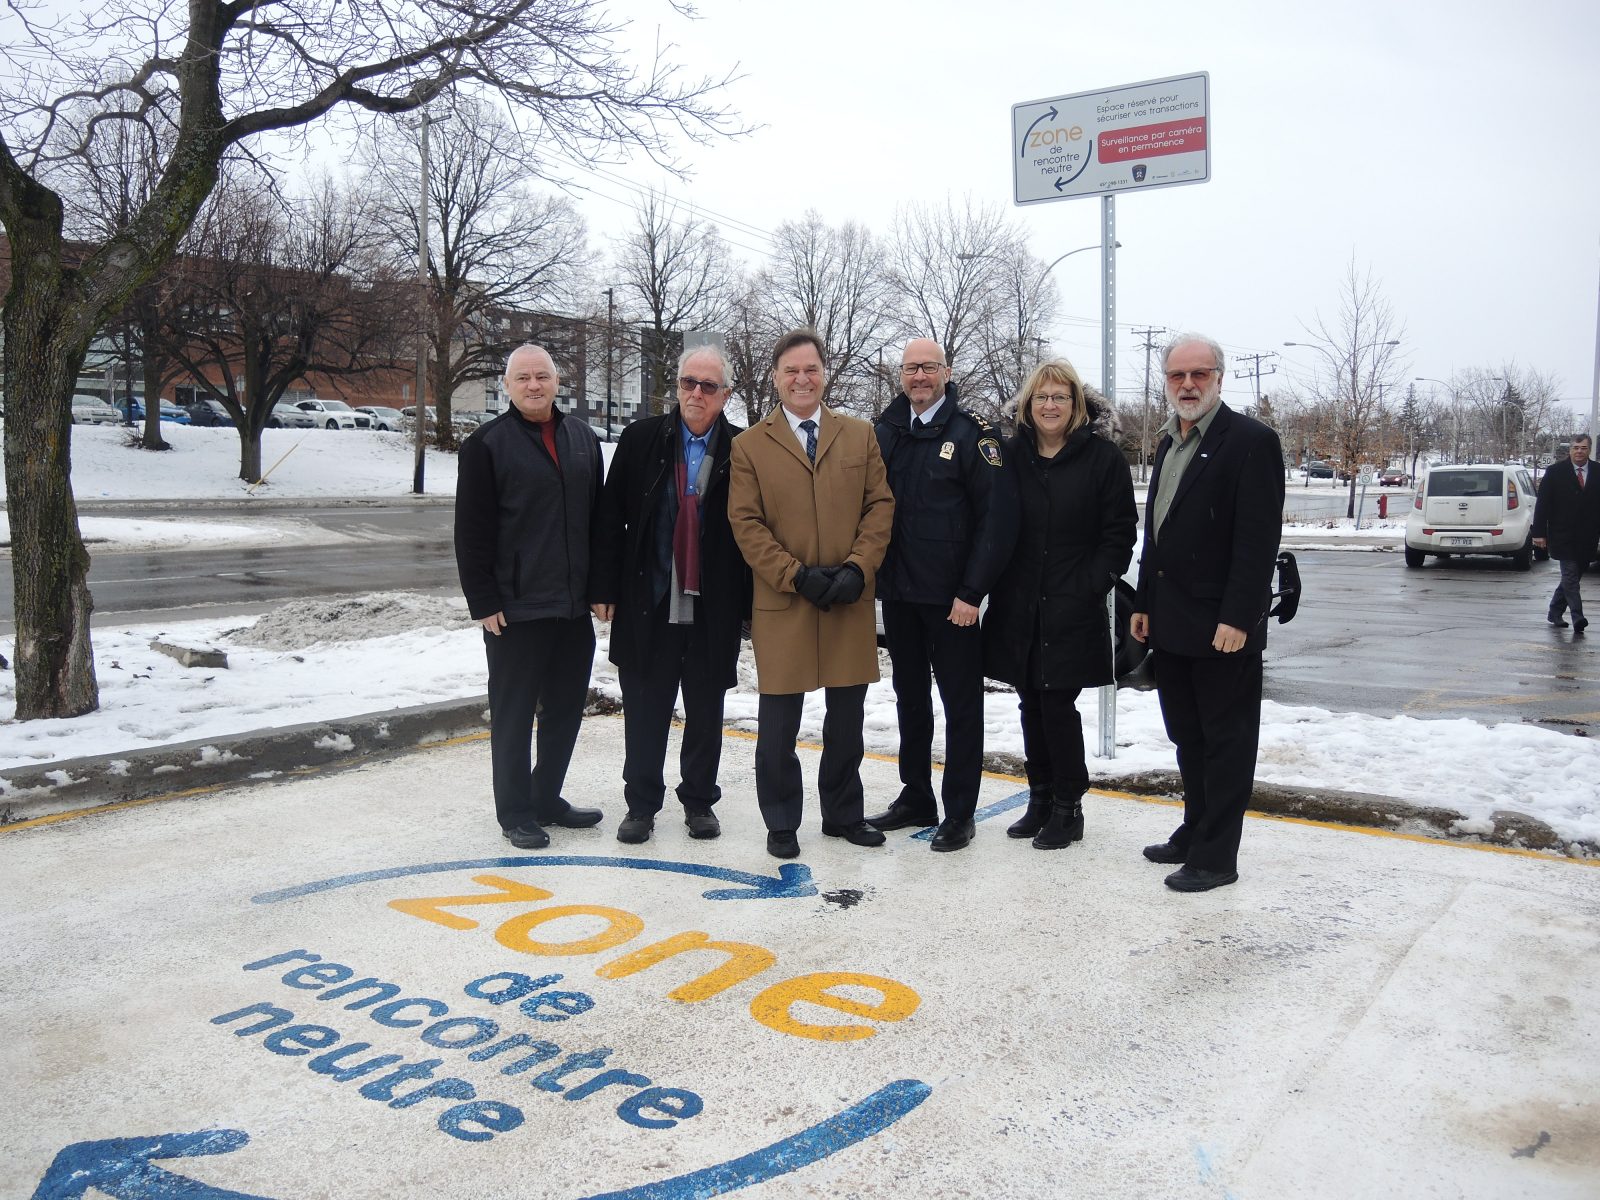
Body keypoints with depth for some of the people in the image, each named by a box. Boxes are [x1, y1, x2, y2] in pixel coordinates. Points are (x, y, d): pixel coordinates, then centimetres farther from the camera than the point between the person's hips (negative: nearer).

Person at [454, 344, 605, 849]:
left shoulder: (584, 439, 10)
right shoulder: (486, 444, -5)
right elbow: (471, 533, -7)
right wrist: (483, 602, -11)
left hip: (575, 605, 5)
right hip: (516, 609, -5)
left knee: (566, 708, 13)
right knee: (514, 713, 4)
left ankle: (547, 798, 28)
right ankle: (515, 812, 16)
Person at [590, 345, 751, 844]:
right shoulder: (641, 439, 1)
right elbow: (610, 517, 2)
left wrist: (751, 600, -3)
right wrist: (605, 587, -2)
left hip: (714, 610, 0)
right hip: (648, 604, 1)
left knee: (706, 711, 12)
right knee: (644, 710, 9)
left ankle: (699, 800, 28)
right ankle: (641, 804, 23)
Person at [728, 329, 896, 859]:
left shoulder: (861, 436, 9)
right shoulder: (749, 445, 2)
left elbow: (880, 506, 5)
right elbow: (745, 523, -4)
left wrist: (858, 568, -10)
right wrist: (797, 575, -13)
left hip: (850, 600, 2)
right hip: (782, 602, -2)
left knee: (847, 715, 12)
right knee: (778, 721, 5)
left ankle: (843, 813, 28)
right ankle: (781, 823, 20)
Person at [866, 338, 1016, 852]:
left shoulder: (972, 434, -8)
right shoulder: (885, 433, 7)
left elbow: (997, 517, -12)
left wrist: (972, 591, -16)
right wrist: (874, 575, 2)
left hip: (952, 597, -5)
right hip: (898, 592, 5)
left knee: (961, 702, 4)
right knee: (910, 697, 16)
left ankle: (959, 812, 15)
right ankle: (915, 798, 29)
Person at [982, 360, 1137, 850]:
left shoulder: (1103, 456, -2)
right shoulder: (1011, 454, 7)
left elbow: (1119, 531, -3)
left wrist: (1093, 585, -11)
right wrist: (991, 584, 1)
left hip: (1072, 608, -4)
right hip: (1017, 606, 4)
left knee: (1058, 703, -4)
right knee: (1032, 704, 11)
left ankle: (1067, 806, 11)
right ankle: (1041, 799, 23)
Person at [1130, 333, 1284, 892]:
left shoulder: (1251, 441, -10)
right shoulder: (1169, 443, 15)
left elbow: (1258, 539, -17)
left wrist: (1237, 617, -21)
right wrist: (1144, 604, 15)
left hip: (1222, 629, -8)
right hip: (1172, 625, 8)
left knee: (1225, 742, 2)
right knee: (1188, 738, 17)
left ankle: (1215, 856, 9)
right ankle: (1195, 832, 30)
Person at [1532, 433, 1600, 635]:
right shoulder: (1555, 471, -2)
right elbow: (1542, 503, -2)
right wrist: (1539, 533, -7)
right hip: (1563, 536, -3)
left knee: (1571, 577, 11)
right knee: (1570, 576, -8)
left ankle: (1554, 612, 25)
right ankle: (1578, 618, -12)